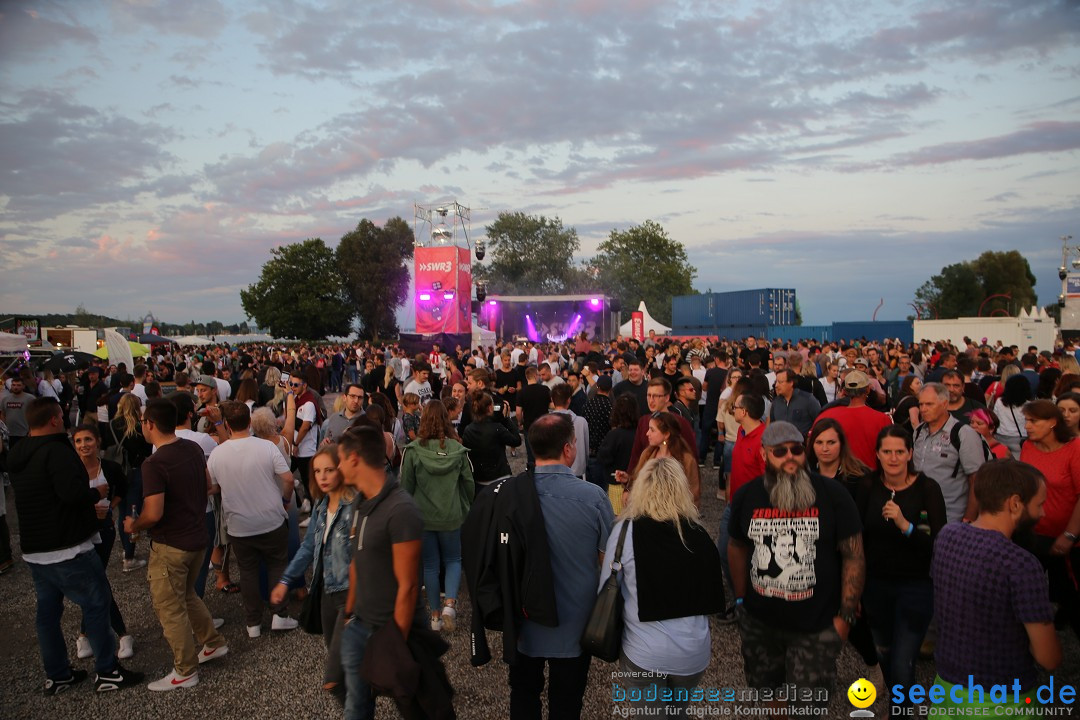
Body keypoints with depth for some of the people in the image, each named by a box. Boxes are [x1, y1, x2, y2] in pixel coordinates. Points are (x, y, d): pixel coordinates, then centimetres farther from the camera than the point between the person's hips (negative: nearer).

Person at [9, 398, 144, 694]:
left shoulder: (17, 455, 10)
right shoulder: (56, 451, -19)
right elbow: (74, 493, -28)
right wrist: (99, 492, -9)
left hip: (34, 549, 9)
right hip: (67, 549, -9)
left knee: (47, 611, 14)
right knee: (96, 605, 1)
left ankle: (56, 675, 24)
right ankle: (106, 672, 6)